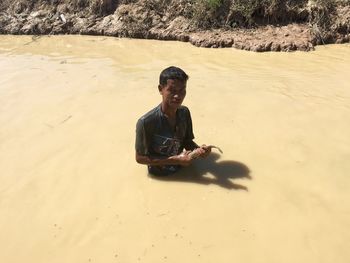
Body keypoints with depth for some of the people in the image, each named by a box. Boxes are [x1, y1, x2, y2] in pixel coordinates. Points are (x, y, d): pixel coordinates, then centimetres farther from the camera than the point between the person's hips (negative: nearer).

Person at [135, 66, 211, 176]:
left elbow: (187, 142, 6)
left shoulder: (185, 113, -6)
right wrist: (175, 160, -21)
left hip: (181, 170, 5)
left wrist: (198, 150, -16)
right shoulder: (146, 122, -24)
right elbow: (140, 158, -16)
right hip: (159, 177, -5)